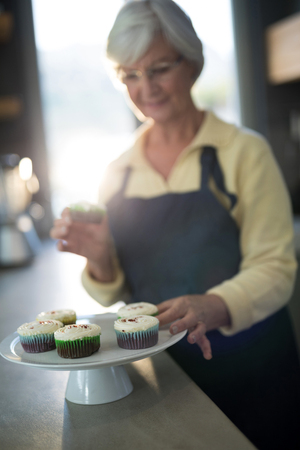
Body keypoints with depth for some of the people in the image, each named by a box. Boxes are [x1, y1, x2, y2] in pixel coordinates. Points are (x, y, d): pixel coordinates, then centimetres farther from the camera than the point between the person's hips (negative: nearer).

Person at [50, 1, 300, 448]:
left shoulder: (244, 152, -9)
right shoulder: (118, 172, 2)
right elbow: (116, 293, 6)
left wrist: (214, 306, -31)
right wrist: (100, 259, -15)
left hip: (248, 364, -2)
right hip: (160, 366, 3)